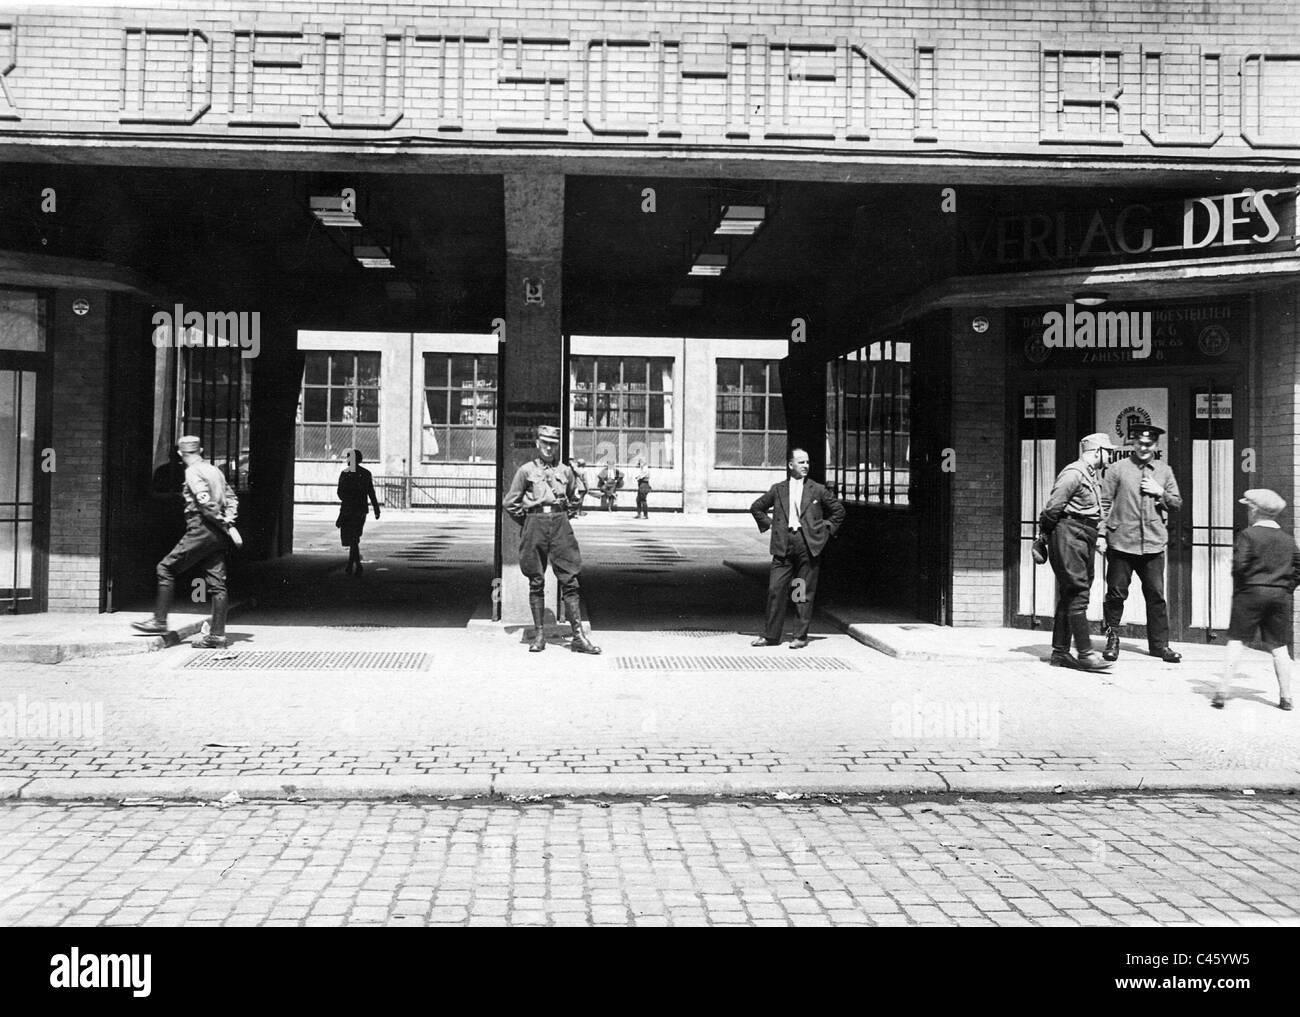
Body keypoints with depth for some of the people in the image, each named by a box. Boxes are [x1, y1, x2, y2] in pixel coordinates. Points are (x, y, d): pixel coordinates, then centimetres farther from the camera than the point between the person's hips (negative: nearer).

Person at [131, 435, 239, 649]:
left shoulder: (193, 472, -6)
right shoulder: (215, 470, 18)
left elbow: (206, 503, -18)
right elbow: (231, 498, 18)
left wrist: (227, 527, -15)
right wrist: (229, 522, 5)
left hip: (201, 529, -8)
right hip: (217, 535, 8)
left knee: (166, 568, 3)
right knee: (217, 583, 4)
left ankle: (159, 621, 4)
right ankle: (217, 634, 3)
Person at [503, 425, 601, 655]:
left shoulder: (565, 471, 10)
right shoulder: (526, 470, 3)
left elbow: (574, 500, 25)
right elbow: (509, 503, 7)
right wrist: (527, 523, 7)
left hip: (560, 525, 1)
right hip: (534, 526, -1)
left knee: (570, 581, -3)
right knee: (536, 583, 3)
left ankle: (578, 635, -2)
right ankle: (539, 634, 10)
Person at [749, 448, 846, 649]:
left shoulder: (817, 490, 6)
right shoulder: (778, 489, 9)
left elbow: (838, 510, 13)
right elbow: (756, 507, 20)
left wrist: (827, 530, 6)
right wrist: (767, 525, 11)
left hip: (809, 545, -1)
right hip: (783, 546, 1)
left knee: (805, 593, 2)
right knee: (776, 589, -1)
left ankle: (801, 636, 10)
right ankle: (770, 635, 8)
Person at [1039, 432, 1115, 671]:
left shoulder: (1093, 476, 19)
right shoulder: (1074, 473, -13)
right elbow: (1053, 506, -16)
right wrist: (1047, 531, -5)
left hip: (1085, 540, 10)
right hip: (1068, 537, -10)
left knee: (1068, 597, 10)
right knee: (1078, 595, -12)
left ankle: (1060, 652, 14)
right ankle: (1085, 654, -12)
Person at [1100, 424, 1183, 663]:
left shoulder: (1164, 471, 12)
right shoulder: (1118, 469, 2)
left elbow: (1177, 504, 15)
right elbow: (1104, 503, 0)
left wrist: (1160, 492, -3)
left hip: (1153, 544, 2)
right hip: (1121, 542, -2)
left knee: (1156, 596, 4)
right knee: (1116, 593, 2)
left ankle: (1159, 644, 13)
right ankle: (1112, 639, 17)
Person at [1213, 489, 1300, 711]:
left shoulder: (1248, 534, -7)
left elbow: (1240, 565, -14)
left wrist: (1238, 588, 1)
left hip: (1251, 593, -4)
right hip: (1281, 596, 4)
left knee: (1236, 641, -2)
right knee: (1279, 647, 10)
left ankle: (1223, 692, -7)